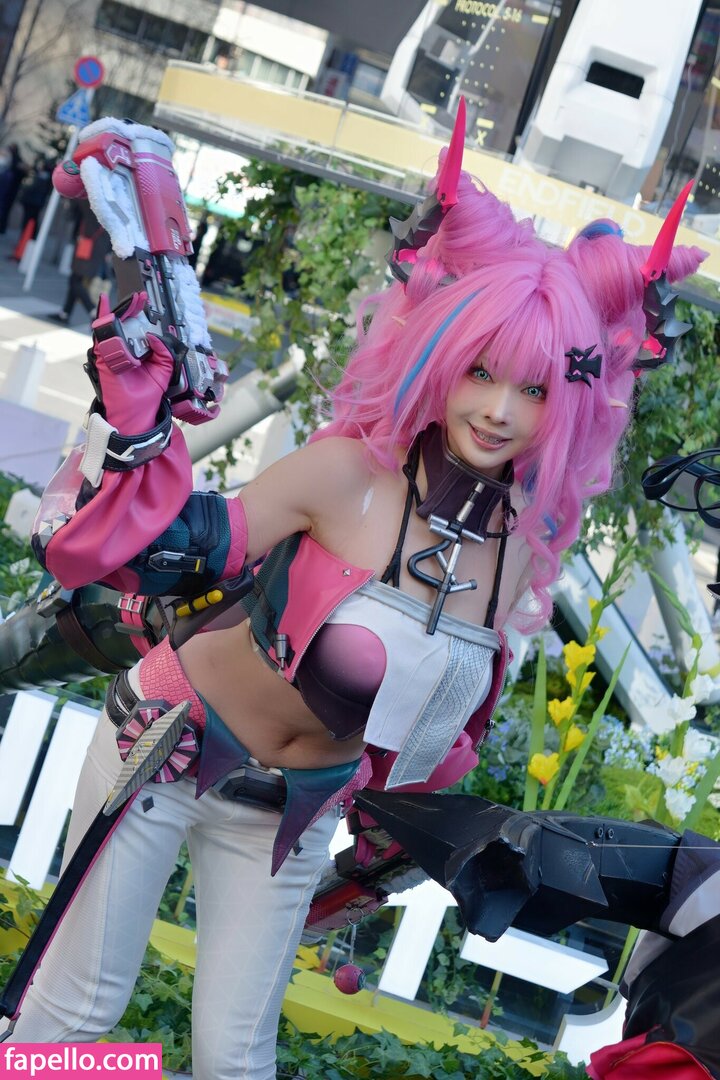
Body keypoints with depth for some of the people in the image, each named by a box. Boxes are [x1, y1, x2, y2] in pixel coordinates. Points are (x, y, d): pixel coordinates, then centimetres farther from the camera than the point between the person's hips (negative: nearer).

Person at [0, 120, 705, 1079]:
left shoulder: (525, 550, -9)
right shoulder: (348, 473, -23)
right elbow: (157, 551, -19)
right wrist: (132, 406, -27)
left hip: (292, 813, 4)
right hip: (169, 745, -3)